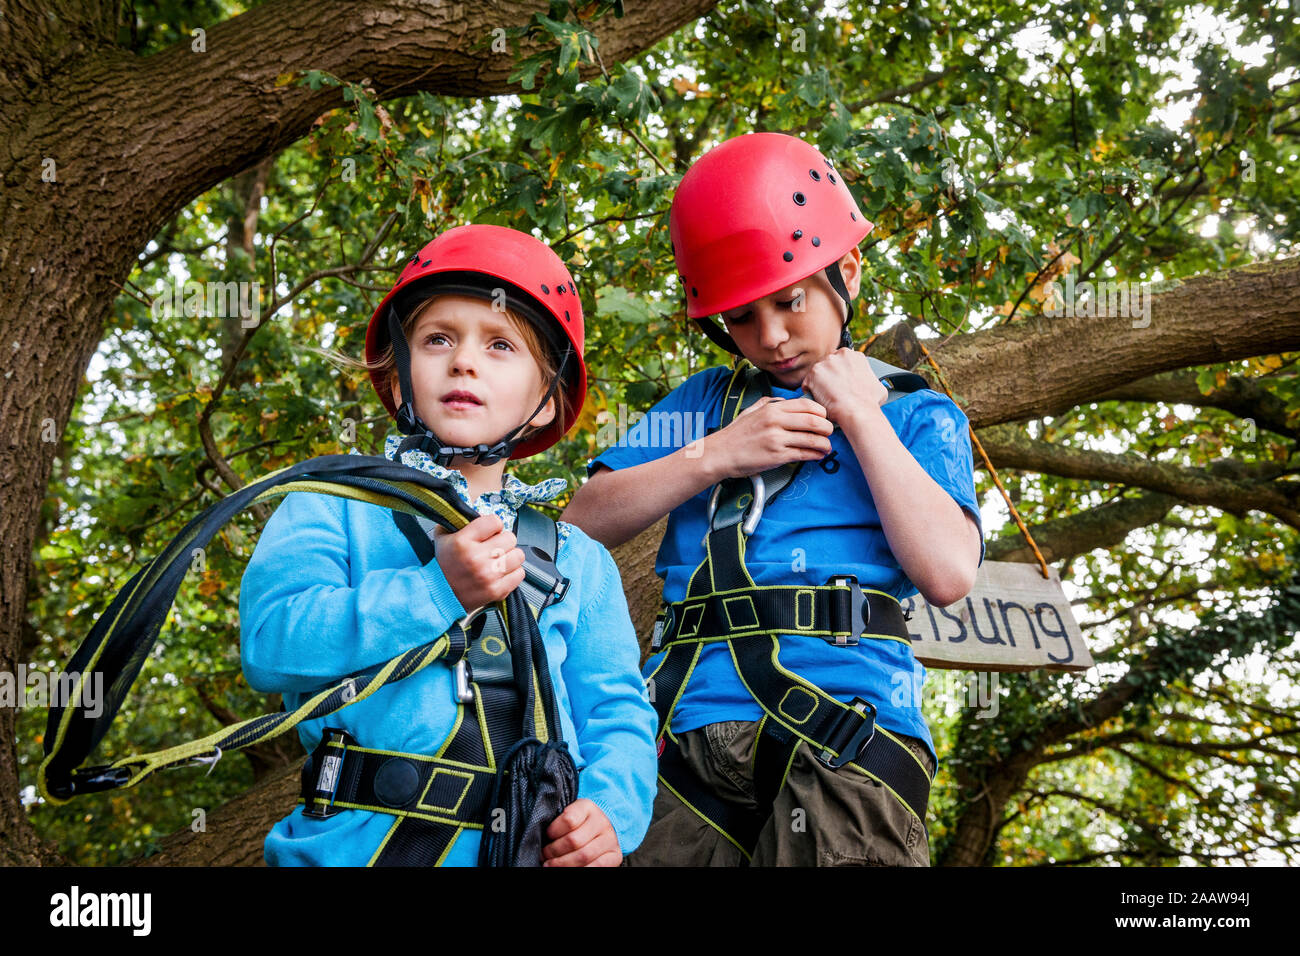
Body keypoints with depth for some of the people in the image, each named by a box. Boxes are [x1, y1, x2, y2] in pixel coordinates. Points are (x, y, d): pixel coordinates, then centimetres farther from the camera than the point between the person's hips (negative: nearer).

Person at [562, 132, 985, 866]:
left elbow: (948, 573, -3)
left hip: (843, 728, -2)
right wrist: (715, 456, 1)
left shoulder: (914, 413, 14)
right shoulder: (703, 402, 21)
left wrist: (863, 420, 2)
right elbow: (585, 522, 12)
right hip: (695, 724, 3)